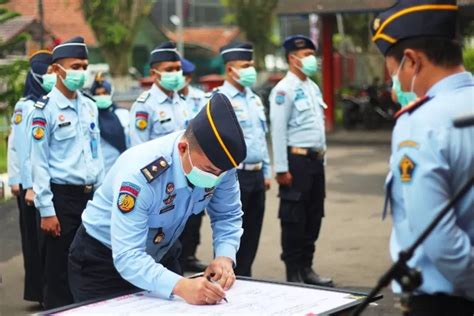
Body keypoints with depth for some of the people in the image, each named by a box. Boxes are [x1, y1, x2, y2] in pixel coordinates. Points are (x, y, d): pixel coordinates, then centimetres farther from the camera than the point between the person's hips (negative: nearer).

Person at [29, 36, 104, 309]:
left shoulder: (90, 106, 10)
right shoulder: (45, 109, -8)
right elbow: (39, 162, -10)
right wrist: (46, 210, -13)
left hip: (90, 195, 6)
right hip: (62, 195, -6)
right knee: (60, 268, 2)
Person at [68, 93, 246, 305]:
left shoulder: (218, 163, -21)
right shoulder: (140, 175, -37)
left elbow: (227, 216, -9)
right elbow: (127, 257, -40)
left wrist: (224, 257, -28)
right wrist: (180, 286, -54)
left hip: (155, 256, 5)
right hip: (101, 260, -5)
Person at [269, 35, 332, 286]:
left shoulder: (313, 87, 15)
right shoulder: (284, 90, -11)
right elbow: (278, 131, -15)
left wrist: (322, 157, 16)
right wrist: (282, 169, -18)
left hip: (316, 159, 8)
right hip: (297, 159, -8)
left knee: (314, 216, 12)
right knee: (294, 218, -1)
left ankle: (306, 267, 22)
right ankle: (293, 272, 8)